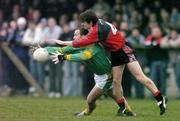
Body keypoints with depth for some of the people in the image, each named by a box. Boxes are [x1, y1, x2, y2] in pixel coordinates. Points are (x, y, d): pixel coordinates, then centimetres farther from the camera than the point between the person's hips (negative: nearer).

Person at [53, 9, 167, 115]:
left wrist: (64, 43, -18)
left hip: (124, 50, -9)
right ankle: (122, 108, 10)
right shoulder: (98, 22, 0)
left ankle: (161, 99, -14)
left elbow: (83, 42, -26)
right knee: (116, 81, 2)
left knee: (140, 76, -15)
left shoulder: (98, 31, -27)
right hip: (115, 53, 9)